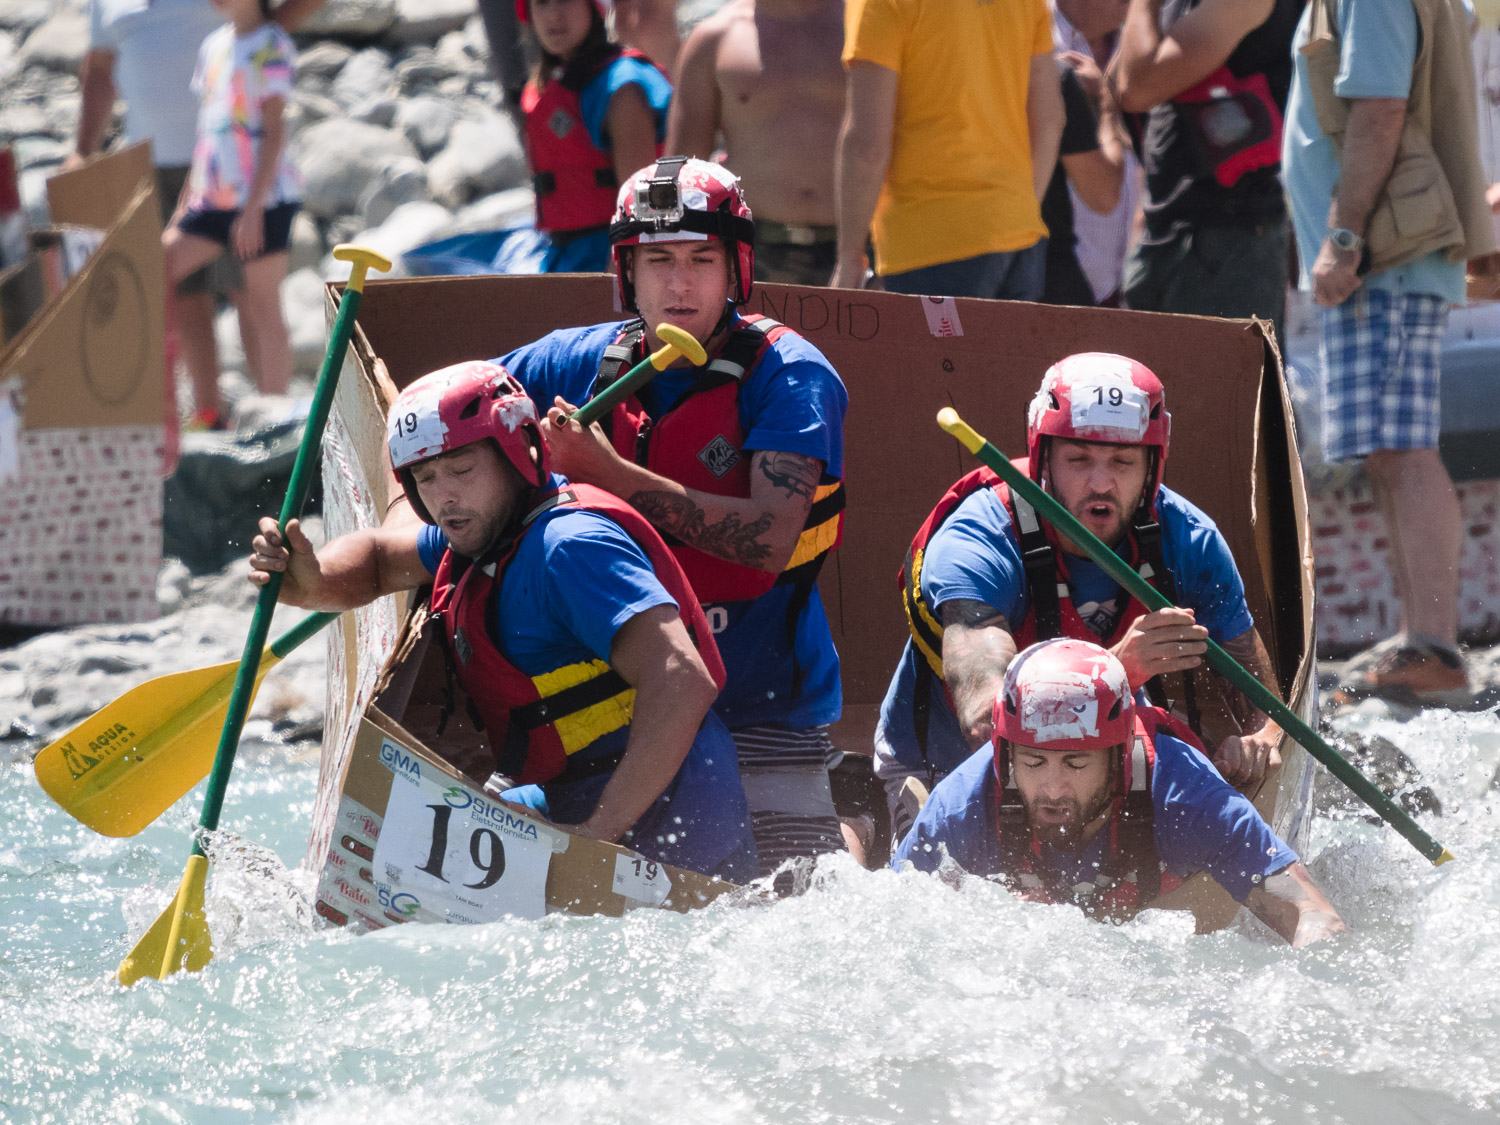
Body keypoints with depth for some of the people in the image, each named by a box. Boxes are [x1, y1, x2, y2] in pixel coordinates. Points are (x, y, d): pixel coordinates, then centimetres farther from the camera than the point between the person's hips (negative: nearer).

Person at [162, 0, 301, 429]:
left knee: (261, 308, -3)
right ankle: (207, 412, 1)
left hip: (263, 198, -8)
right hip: (214, 197, 8)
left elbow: (275, 131, -12)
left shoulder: (271, 46, -8)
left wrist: (253, 209, -18)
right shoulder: (214, 47, 15)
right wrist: (183, 207, 17)